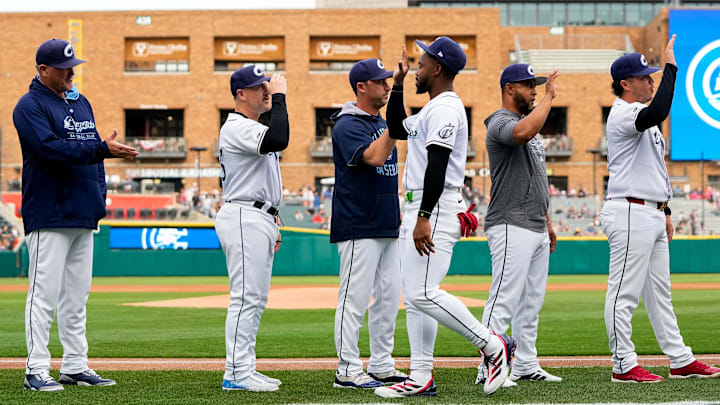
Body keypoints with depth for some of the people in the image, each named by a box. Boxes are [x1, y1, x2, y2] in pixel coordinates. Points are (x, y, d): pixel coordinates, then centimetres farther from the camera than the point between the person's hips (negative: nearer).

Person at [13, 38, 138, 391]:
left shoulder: (81, 103, 18)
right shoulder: (30, 106, -7)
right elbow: (52, 148, -20)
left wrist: (100, 195, 11)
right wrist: (103, 148, -25)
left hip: (83, 216, 8)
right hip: (49, 216, -8)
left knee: (77, 295, 11)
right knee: (45, 293, -7)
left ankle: (75, 366, 17)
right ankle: (37, 371, -4)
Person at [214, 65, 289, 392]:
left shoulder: (252, 128, 22)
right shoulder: (237, 127, -12)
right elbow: (279, 140, -29)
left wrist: (271, 222, 22)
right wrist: (279, 97, -19)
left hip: (258, 220, 11)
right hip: (243, 220, -11)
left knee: (256, 299, 11)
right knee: (246, 297, -12)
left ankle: (244, 369, 15)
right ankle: (236, 373, -11)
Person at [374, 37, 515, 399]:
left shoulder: (445, 108, -14)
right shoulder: (432, 109, 19)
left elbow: (437, 165, -23)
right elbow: (395, 128, 32)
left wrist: (424, 218, -29)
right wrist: (398, 82, 24)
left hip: (436, 211, -11)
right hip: (418, 210, 11)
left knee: (424, 294, -16)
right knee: (414, 295, 8)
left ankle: (493, 345, -8)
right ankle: (421, 378, 9)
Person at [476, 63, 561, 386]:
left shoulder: (529, 121, 21)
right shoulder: (500, 122, -10)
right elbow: (523, 132, -36)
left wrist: (547, 222, 24)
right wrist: (549, 97, -24)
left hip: (536, 228, 10)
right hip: (511, 227, -10)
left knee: (532, 300, 11)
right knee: (505, 299, -13)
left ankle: (526, 365, 17)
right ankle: (488, 369, -13)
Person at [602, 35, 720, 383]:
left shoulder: (642, 117, 21)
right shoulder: (622, 113, -12)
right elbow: (658, 112, -34)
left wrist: (665, 211, 22)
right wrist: (670, 67, -26)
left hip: (652, 215, 10)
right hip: (629, 214, -10)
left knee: (659, 292, 13)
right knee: (624, 293, -5)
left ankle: (681, 361, 18)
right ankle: (624, 366, -2)